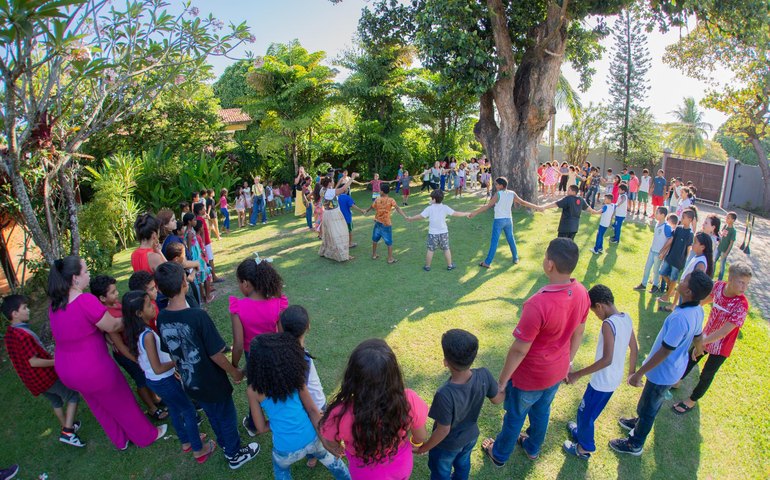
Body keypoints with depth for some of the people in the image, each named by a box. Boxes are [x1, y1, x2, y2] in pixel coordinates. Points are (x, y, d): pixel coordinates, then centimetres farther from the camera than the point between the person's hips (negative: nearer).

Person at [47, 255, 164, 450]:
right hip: (94, 370, -8)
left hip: (65, 370, 8)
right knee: (123, 404, 15)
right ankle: (147, 435, 35)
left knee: (100, 407, 27)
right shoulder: (86, 301, -29)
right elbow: (112, 326, -21)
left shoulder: (54, 305, -2)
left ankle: (121, 440, 46)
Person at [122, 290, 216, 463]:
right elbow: (158, 369, -29)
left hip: (153, 381, 8)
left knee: (174, 409, 27)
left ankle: (186, 441, 46)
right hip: (165, 382, -8)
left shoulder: (135, 332, -5)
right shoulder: (148, 336, -32)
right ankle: (199, 450, 24)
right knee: (189, 412, 10)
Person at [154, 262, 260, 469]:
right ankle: (235, 455, 39)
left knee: (213, 415, 29)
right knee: (227, 418, 19)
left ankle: (225, 444, 52)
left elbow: (170, 353, 2)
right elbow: (215, 355, -24)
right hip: (213, 383, -6)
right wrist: (235, 373, -8)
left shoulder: (161, 318, -12)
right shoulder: (198, 316, -31)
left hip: (190, 383, 6)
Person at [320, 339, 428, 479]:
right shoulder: (409, 401, -35)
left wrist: (339, 450, 9)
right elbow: (421, 437, -13)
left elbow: (330, 445, -15)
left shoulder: (341, 414, -40)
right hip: (402, 468, 1)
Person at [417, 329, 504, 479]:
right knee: (463, 464, 34)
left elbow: (443, 430, -28)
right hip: (471, 436, 5)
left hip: (447, 445, -4)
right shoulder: (484, 376, -29)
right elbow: (497, 400, -9)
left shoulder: (445, 394, -43)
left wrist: (424, 448, -9)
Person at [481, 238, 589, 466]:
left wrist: (502, 380, -12)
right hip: (557, 371, 6)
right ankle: (533, 448, 58)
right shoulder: (582, 293, -16)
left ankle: (499, 455, 47)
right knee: (541, 411, 31)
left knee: (515, 416, 21)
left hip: (530, 376, -6)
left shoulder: (538, 304, -39)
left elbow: (519, 349, -28)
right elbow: (578, 333, 1)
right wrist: (567, 362, 18)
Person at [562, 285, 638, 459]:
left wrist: (577, 374, -27)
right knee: (590, 412, 28)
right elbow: (635, 349, 9)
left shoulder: (608, 324, -29)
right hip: (615, 379, 8)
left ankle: (584, 448, 32)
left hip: (602, 382, -8)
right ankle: (581, 433, 48)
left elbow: (607, 359, -32)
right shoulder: (627, 318, -3)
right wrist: (632, 372, 25)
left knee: (584, 413, 14)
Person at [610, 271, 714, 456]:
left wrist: (638, 374, -21)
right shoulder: (698, 310, -9)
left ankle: (635, 444, 34)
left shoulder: (680, 318, -37)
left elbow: (664, 352, -30)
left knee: (647, 407, 13)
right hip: (675, 368, 8)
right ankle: (639, 423, 55)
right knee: (651, 403, 31)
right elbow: (697, 337, 9)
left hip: (663, 372, -8)